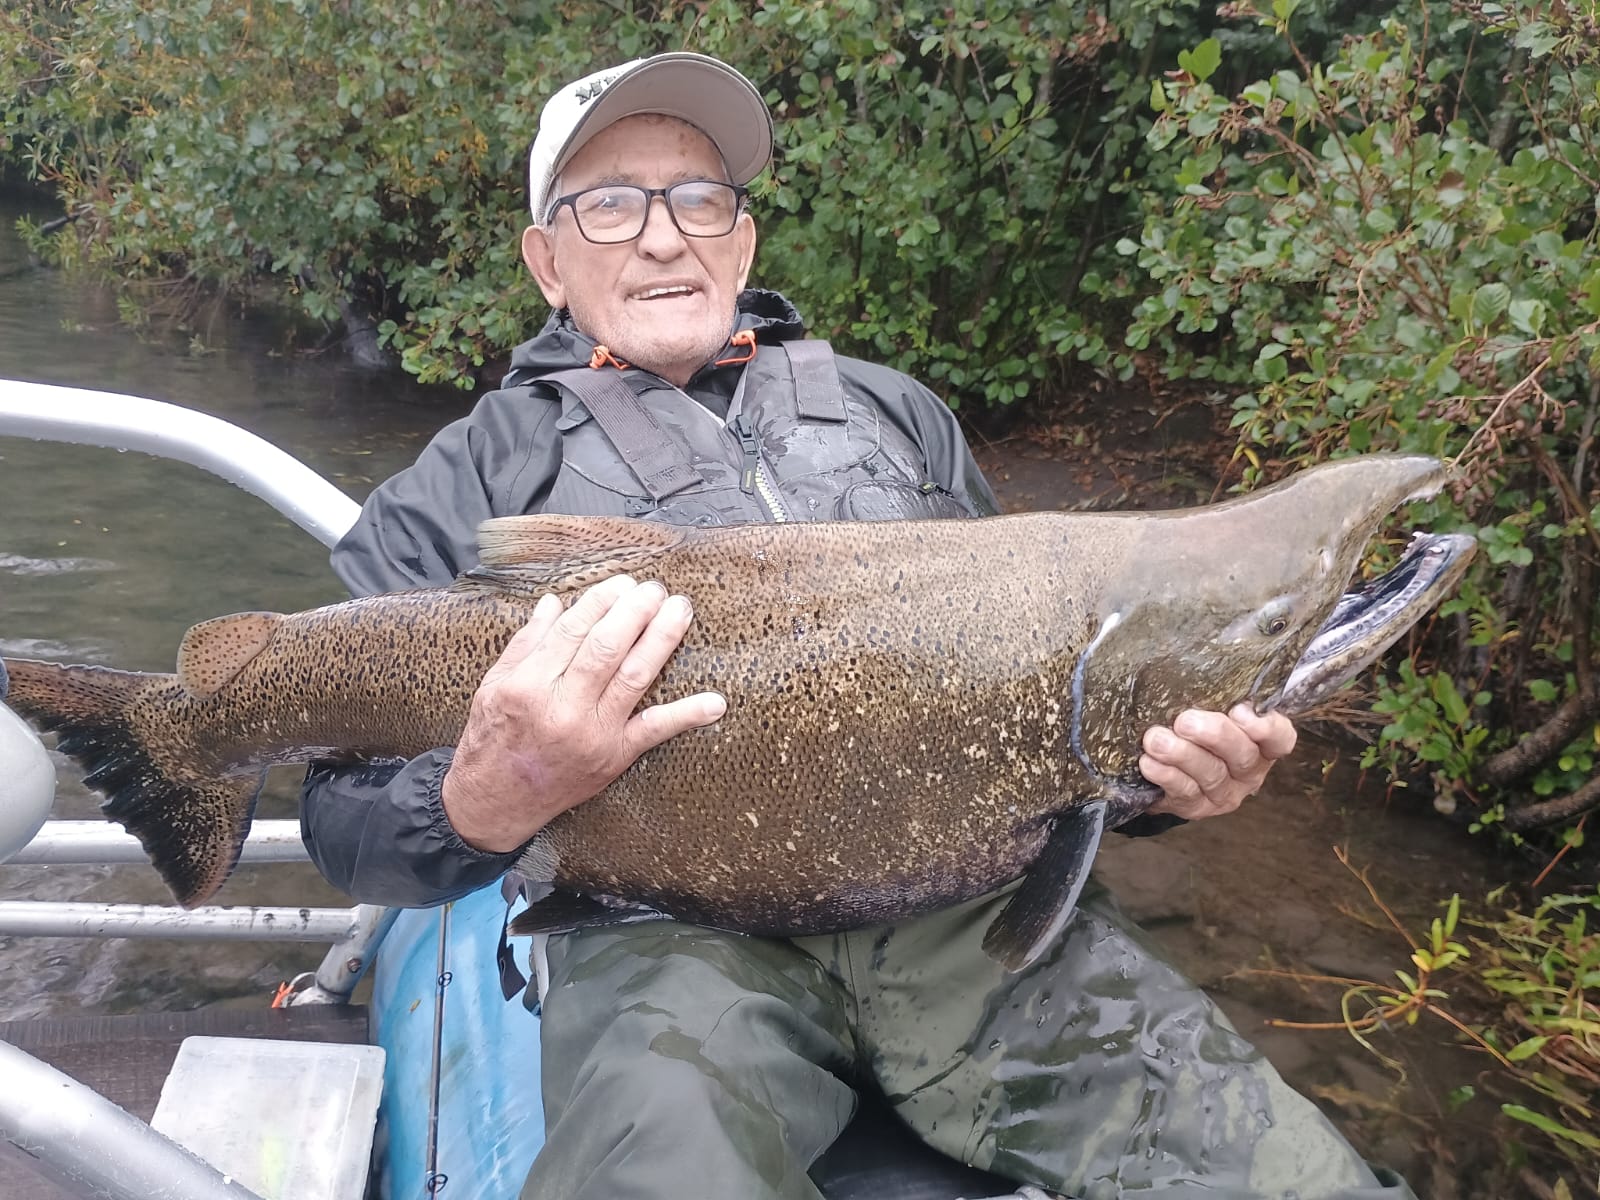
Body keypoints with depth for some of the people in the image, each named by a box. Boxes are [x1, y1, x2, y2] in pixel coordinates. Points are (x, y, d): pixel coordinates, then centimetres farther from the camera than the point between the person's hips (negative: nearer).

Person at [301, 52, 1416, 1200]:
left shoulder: (898, 413, 21)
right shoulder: (469, 483, 10)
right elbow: (348, 826, 5)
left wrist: (1169, 766, 0)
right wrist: (494, 801, -19)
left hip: (972, 898, 4)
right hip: (674, 928, -2)